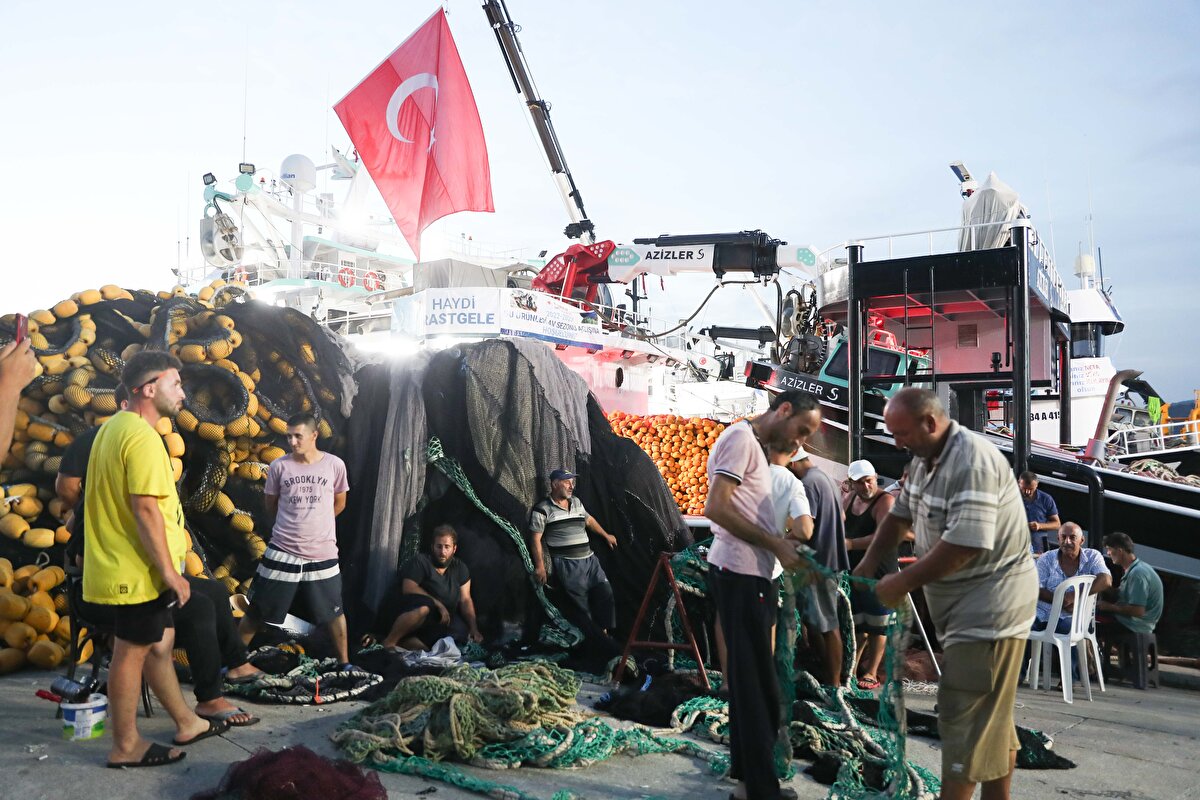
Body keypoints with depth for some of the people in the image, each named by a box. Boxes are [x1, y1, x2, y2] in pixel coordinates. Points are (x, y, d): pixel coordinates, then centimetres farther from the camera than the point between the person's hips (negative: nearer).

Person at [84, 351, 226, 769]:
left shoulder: (115, 427, 12)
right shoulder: (142, 437, -21)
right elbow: (146, 510, -26)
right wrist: (170, 573, -20)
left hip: (125, 565, 10)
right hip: (138, 570, -10)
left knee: (160, 642, 17)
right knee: (133, 652, 2)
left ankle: (187, 723, 29)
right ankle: (126, 747, 16)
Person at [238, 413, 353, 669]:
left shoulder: (335, 465, -4)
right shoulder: (279, 466, -4)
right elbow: (271, 505, 11)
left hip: (322, 554, 0)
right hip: (282, 552, 0)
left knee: (334, 612, 10)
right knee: (257, 611, 9)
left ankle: (345, 663, 25)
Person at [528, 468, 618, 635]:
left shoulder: (577, 502, 14)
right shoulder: (542, 510, -7)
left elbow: (589, 520, 31)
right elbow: (536, 539, -8)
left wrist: (606, 535, 37)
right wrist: (540, 566, -12)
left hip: (589, 559, 7)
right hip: (567, 565, -7)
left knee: (605, 592, 0)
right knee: (581, 602, -6)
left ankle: (605, 632, 11)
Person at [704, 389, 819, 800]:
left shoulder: (753, 445, 20)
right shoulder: (741, 437, -10)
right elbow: (716, 508, -19)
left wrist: (782, 548, 4)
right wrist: (776, 544, -16)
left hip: (748, 574, 10)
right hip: (740, 574, -10)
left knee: (749, 678, 15)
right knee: (757, 683, -4)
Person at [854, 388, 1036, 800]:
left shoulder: (972, 463, -22)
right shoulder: (925, 459, 8)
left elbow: (963, 544, -27)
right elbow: (899, 516, 16)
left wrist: (902, 582, -18)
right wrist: (867, 566, 4)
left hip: (990, 606, -10)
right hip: (967, 604, 10)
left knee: (965, 714, -4)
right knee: (990, 714, 17)